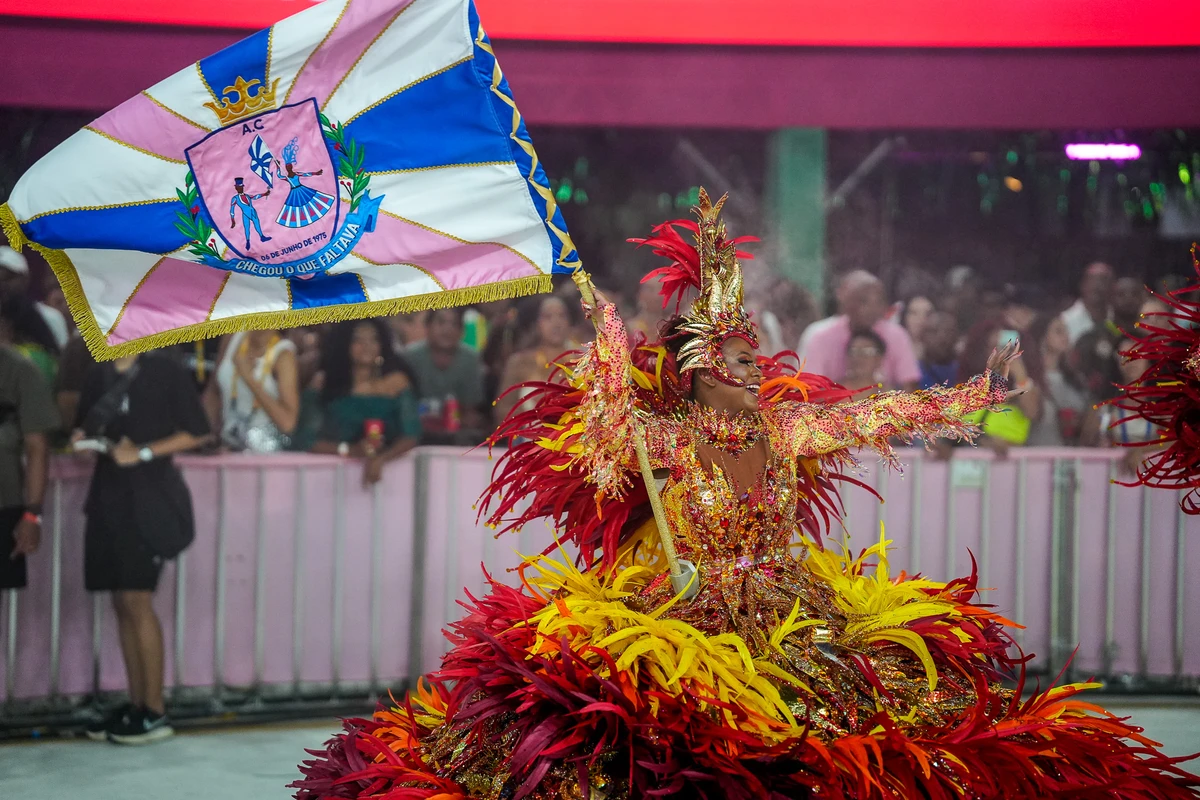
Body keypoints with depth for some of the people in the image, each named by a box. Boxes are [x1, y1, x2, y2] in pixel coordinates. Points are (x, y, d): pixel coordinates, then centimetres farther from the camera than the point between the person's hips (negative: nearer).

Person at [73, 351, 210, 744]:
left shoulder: (165, 370, -5)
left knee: (137, 600, -10)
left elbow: (197, 432, -4)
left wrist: (143, 453, -14)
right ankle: (135, 704, 11)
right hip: (109, 491, 6)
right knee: (122, 603, 5)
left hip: (150, 493, -6)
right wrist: (82, 438, -5)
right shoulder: (98, 374, 10)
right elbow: (85, 425, 19)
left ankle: (155, 712, -5)